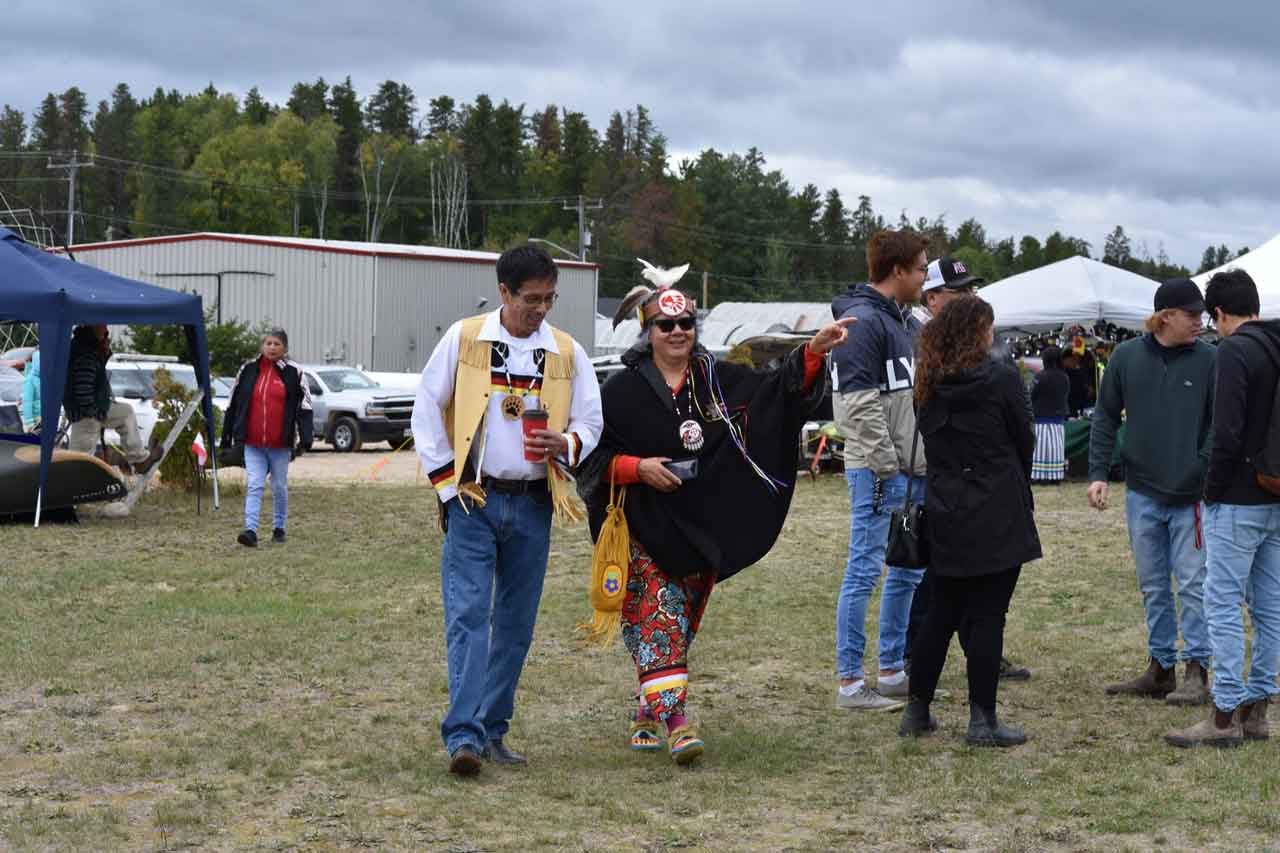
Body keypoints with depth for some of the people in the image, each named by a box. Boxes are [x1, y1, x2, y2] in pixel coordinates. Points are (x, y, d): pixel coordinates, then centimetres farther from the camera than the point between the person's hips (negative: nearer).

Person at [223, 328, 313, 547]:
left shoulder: (293, 373, -1)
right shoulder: (247, 370, 5)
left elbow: (305, 408, -3)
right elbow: (233, 404, 12)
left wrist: (305, 439, -13)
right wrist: (226, 437, 11)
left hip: (280, 444, -1)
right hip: (252, 443, 1)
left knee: (279, 488, 11)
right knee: (254, 486, -9)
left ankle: (279, 528, 26)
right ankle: (251, 530, -15)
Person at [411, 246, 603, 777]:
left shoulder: (568, 353, 4)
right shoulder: (463, 339, -2)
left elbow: (590, 422, 10)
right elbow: (427, 408, 2)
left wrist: (566, 445, -13)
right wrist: (444, 481, -3)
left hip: (532, 504, 3)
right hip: (472, 499, -3)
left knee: (516, 623, 7)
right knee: (468, 615, -11)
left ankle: (492, 730, 18)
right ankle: (463, 735, -16)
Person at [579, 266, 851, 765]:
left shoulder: (719, 381, 7)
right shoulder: (622, 391, -2)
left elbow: (782, 392, 0)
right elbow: (594, 455, -1)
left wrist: (814, 352, -14)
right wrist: (637, 467, -17)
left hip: (702, 530, 4)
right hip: (646, 530, -4)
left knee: (679, 626, 9)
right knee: (659, 621, -13)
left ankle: (649, 718, 21)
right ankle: (674, 719, -21)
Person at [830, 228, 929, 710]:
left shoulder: (908, 322, 17)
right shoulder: (863, 322, -14)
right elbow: (860, 404, -20)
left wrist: (931, 455, 16)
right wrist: (886, 465, -19)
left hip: (915, 471, 10)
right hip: (878, 471, -10)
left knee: (908, 572, 15)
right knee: (864, 571, -6)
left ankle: (893, 670, 24)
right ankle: (850, 683, -2)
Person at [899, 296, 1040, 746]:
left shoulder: (929, 385, 5)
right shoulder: (1001, 378, -9)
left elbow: (928, 442, 9)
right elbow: (1024, 440, 0)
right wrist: (1019, 486, 17)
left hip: (945, 515, 5)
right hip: (996, 515, -5)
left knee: (942, 611, 15)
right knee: (987, 615, -2)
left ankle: (917, 709, 18)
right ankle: (982, 719, -2)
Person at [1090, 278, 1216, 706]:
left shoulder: (1208, 360, -5)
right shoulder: (1127, 357, 2)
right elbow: (1105, 417, 7)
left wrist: (1205, 471, -15)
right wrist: (1098, 473, 0)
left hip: (1191, 495, -3)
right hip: (1142, 493, 3)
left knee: (1193, 584, -1)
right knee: (1152, 586, 11)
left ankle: (1197, 671, 6)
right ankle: (1160, 668, 21)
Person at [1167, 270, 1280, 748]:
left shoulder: (1235, 350, -14)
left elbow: (1228, 432, -21)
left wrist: (1213, 489, -9)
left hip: (1239, 503, -8)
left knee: (1223, 604, -4)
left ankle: (1225, 717, -3)